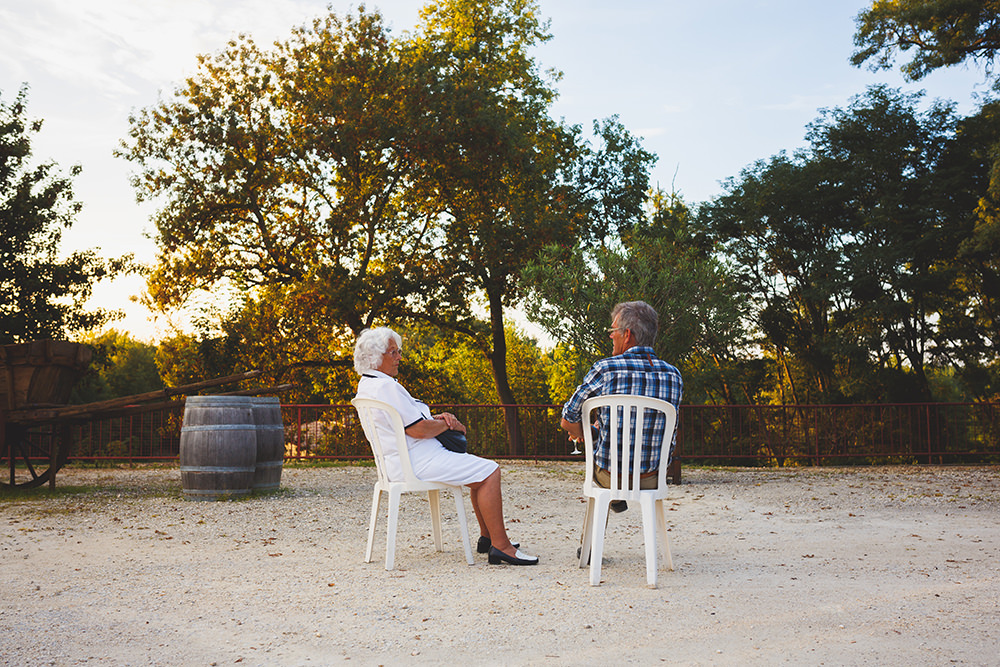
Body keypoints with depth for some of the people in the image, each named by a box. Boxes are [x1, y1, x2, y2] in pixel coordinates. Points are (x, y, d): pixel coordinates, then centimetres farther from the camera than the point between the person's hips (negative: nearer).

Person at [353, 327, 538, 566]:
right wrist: (448, 424, -5)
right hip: (416, 462, -12)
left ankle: (487, 537, 23)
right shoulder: (384, 386, -20)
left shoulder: (367, 385, 15)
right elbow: (419, 430, -23)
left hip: (401, 461, 12)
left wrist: (438, 417, 4)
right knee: (489, 471, -13)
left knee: (481, 470, 20)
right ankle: (500, 546, -13)